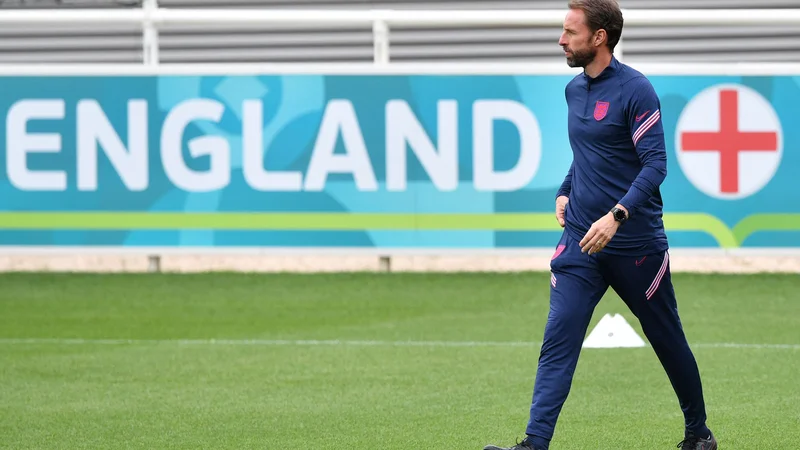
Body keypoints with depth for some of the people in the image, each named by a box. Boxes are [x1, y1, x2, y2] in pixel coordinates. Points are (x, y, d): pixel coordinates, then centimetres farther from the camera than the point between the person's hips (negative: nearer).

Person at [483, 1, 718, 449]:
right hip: (581, 243, 5)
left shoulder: (635, 90, -13)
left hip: (636, 243, -5)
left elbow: (655, 164, -18)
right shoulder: (575, 90, 9)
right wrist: (565, 192, 12)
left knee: (667, 339, 10)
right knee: (558, 341, -8)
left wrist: (617, 216, -28)